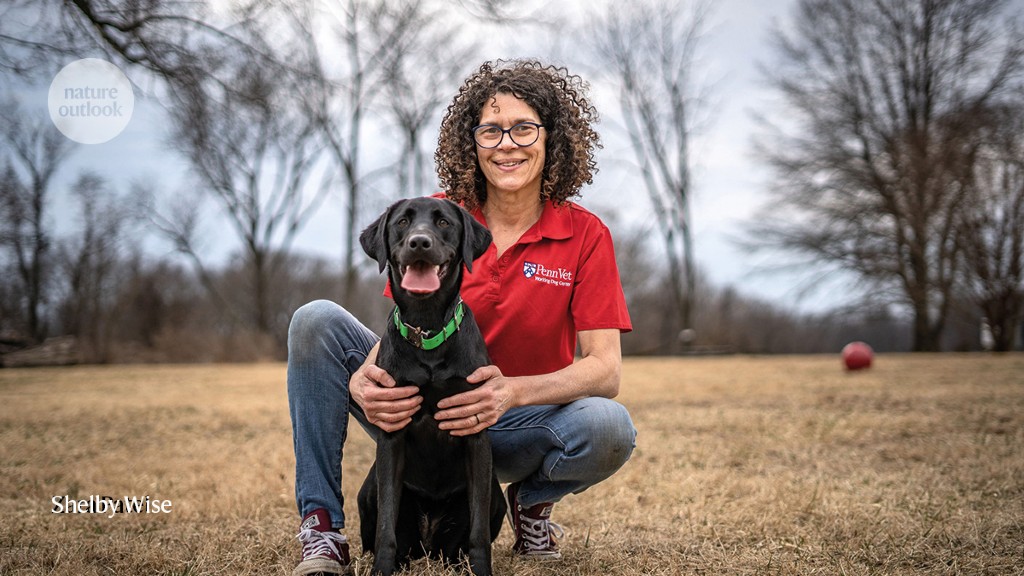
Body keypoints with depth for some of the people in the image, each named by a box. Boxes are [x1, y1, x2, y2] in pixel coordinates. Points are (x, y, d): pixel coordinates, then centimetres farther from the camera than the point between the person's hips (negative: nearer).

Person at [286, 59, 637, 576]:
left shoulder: (585, 235, -9)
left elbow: (605, 369, -15)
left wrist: (513, 392, -35)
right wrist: (366, 380, -31)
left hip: (516, 428, -1)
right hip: (423, 411, 2)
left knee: (610, 427, -34)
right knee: (317, 321, -19)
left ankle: (532, 500, 4)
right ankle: (322, 528, -14)